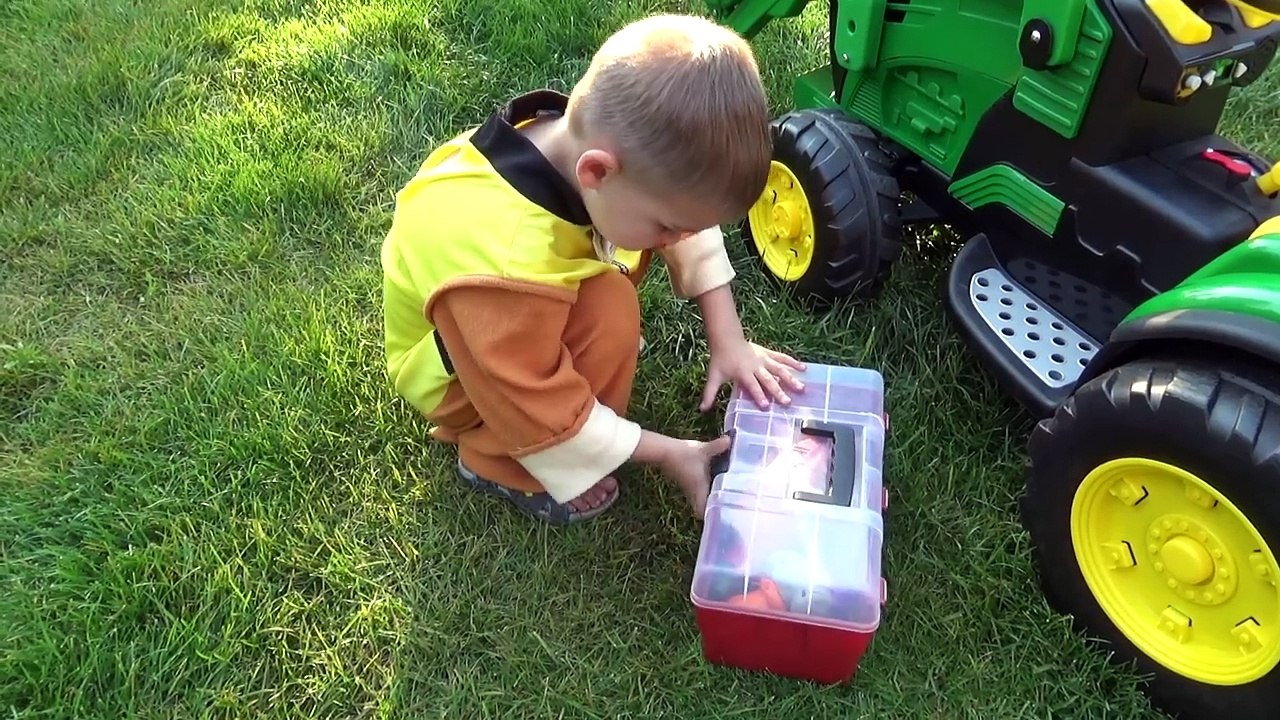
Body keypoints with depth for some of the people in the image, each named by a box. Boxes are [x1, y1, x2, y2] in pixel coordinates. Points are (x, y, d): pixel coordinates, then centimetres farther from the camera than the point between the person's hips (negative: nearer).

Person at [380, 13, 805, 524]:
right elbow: (541, 411, -31)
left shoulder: (610, 138, -25)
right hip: (456, 369, -7)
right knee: (608, 309, -32)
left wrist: (728, 339, -11)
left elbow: (696, 236, -7)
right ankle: (497, 462, -10)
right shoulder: (508, 266, -45)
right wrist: (667, 453, -22)